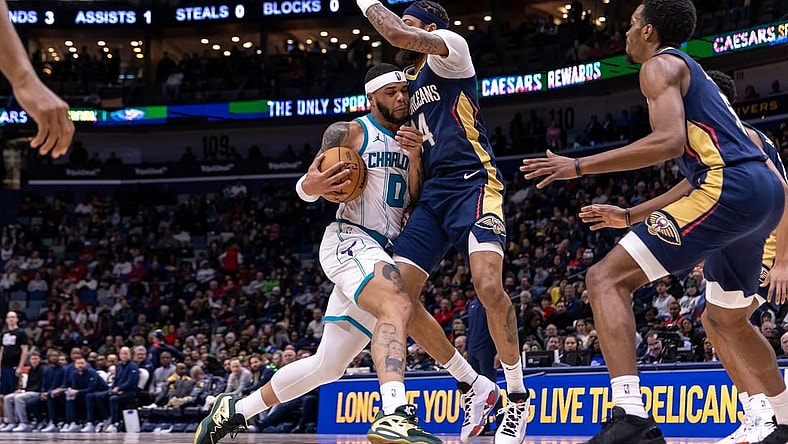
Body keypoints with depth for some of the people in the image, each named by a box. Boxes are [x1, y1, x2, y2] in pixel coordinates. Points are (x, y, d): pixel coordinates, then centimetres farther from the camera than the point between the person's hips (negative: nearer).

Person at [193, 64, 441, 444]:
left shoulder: (411, 139, 17)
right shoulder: (349, 133, -1)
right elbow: (306, 187, 3)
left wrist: (415, 158, -6)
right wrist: (310, 187, -21)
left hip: (380, 255, 8)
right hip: (349, 240, -7)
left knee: (326, 366, 10)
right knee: (398, 307, -38)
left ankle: (233, 410, 25)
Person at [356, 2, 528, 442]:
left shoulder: (451, 47, 1)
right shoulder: (413, 82, 24)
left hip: (475, 182, -9)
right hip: (435, 192, 9)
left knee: (489, 286, -28)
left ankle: (518, 396, -9)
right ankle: (475, 387, 7)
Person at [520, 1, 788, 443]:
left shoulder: (662, 65, 2)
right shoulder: (693, 73, 31)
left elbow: (670, 141, -16)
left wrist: (579, 166, -12)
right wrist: (630, 215, 33)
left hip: (731, 187, -10)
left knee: (607, 277, -12)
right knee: (725, 319, 29)